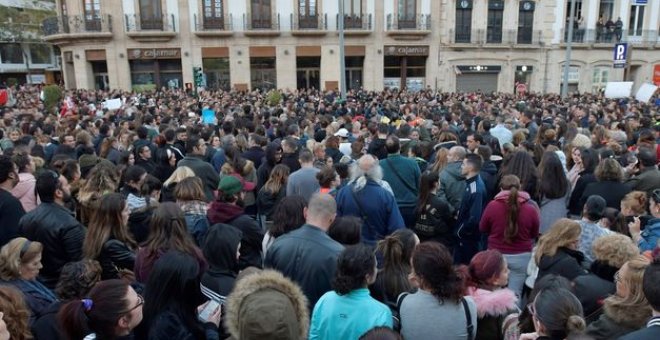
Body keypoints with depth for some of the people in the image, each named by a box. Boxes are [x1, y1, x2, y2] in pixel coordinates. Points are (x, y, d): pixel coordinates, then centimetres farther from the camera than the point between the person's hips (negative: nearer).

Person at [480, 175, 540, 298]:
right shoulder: (531, 208, -9)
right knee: (515, 294, 7)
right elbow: (535, 234, 6)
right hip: (522, 257, 0)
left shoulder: (492, 205, -10)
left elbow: (482, 228, 5)